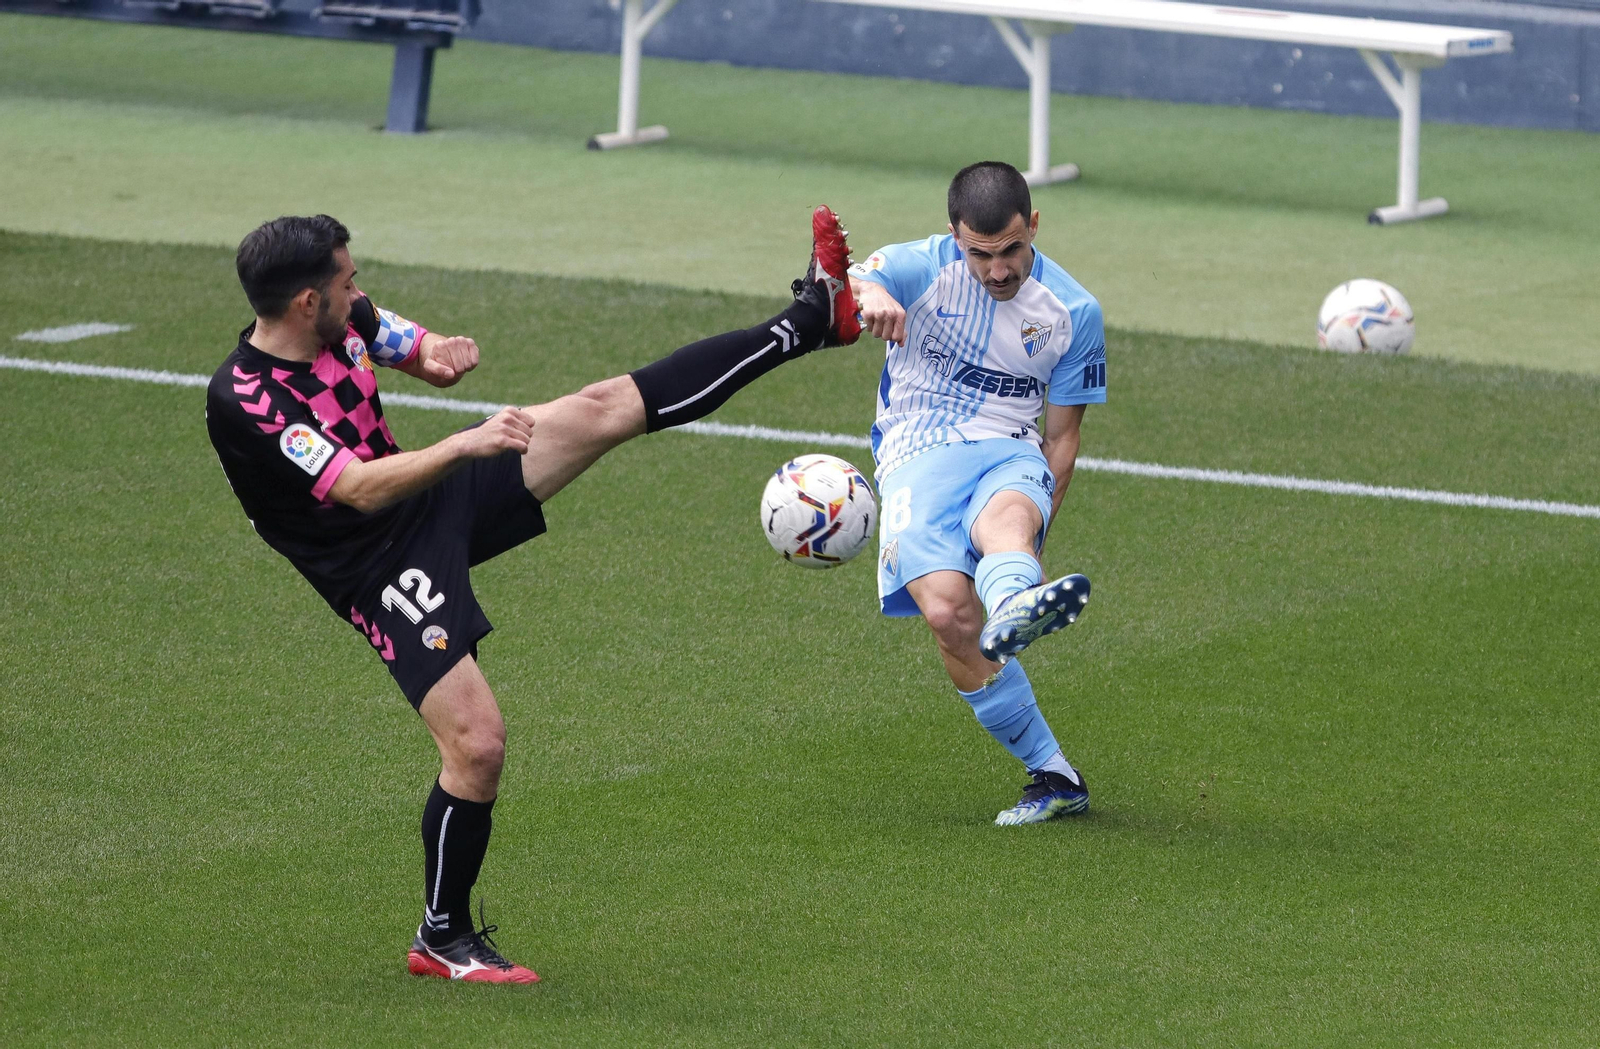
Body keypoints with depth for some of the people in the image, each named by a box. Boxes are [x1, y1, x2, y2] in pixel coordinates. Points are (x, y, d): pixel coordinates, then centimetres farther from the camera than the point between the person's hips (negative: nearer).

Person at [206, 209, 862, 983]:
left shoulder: (343, 322, -5)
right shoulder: (242, 402, -27)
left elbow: (423, 352, 13)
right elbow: (361, 488, -33)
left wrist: (444, 355, -12)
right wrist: (466, 445, -41)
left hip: (437, 503, 7)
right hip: (385, 569, -7)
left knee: (604, 408, 1)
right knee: (477, 744, -14)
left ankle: (812, 319, 5)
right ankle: (443, 939, 7)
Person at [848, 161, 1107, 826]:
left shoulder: (1073, 311, 6)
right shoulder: (925, 268, 0)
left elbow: (1062, 434, 14)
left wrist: (1038, 528, 4)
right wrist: (868, 293, -44)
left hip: (1011, 453, 0)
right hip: (918, 453, 0)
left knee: (1005, 519, -39)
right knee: (947, 613, -26)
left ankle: (1014, 612, -77)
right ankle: (1054, 779, -16)